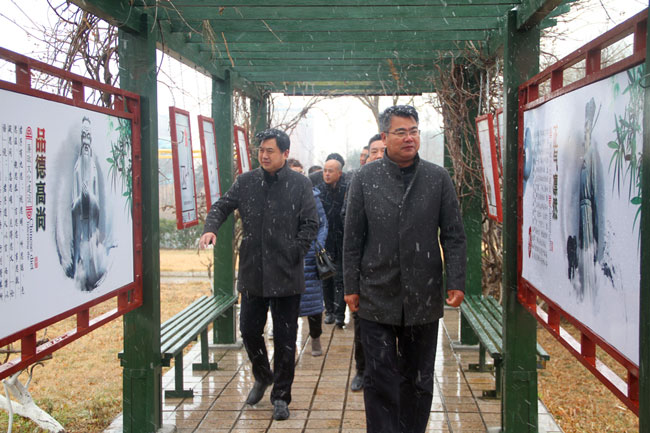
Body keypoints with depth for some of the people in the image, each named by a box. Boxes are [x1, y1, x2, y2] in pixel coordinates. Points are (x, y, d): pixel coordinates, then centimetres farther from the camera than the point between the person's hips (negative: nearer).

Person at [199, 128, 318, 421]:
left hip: (286, 275, -3)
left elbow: (310, 224, -2)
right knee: (249, 330, 11)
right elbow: (222, 207, 6)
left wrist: (295, 253, -9)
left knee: (285, 337, 5)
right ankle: (262, 377, 39)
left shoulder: (299, 184, -3)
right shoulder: (245, 182, 5)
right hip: (252, 273, 3)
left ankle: (281, 396, 20)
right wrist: (210, 228, -14)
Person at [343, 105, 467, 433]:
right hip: (377, 297, -1)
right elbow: (352, 239, 3)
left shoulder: (438, 178, 3)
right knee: (379, 378, 2)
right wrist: (351, 286, 1)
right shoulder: (365, 178, 1)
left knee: (418, 379, 12)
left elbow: (453, 236, 4)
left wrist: (456, 282, -4)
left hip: (423, 297, 1)